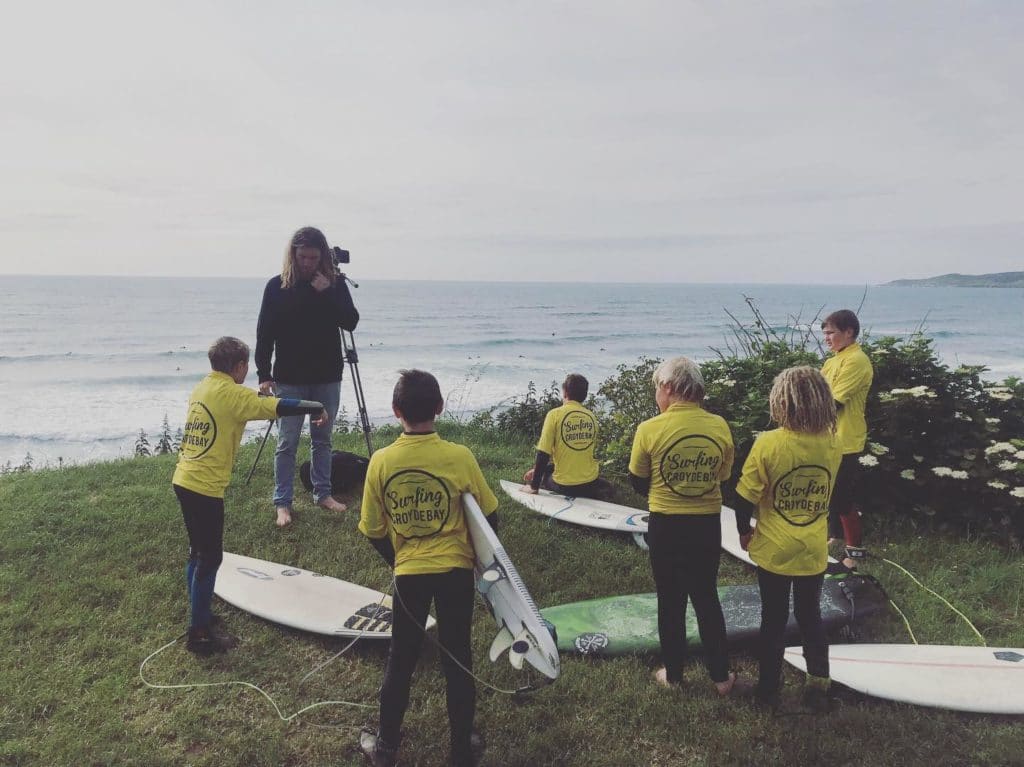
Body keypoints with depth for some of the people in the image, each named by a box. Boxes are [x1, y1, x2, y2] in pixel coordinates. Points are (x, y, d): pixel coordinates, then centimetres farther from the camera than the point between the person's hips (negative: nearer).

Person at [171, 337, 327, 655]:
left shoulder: (202, 388, 11)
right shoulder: (231, 393, -14)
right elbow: (277, 407, -21)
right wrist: (316, 408, -13)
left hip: (183, 481, 9)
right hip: (205, 488, -9)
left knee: (199, 552, 21)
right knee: (210, 558, 1)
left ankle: (199, 615, 34)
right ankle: (199, 634, 9)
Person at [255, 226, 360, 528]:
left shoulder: (335, 282, 0)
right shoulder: (277, 286, -4)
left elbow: (351, 322, -8)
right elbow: (264, 333, -3)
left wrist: (328, 293, -19)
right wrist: (264, 374, -8)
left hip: (327, 377, 2)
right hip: (289, 379, -2)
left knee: (322, 440, 13)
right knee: (287, 443, 2)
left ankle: (323, 493, 25)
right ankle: (283, 503, 11)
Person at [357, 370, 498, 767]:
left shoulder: (381, 461, -11)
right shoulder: (459, 457, -15)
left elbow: (374, 531, -1)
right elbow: (489, 518, -4)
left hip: (409, 574, 1)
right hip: (456, 571, -1)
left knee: (401, 660, 17)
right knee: (457, 660, 14)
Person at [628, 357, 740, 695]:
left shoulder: (650, 429, -15)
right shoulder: (720, 426, -6)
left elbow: (639, 483, -3)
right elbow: (722, 477, 6)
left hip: (666, 527, -2)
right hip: (708, 525, 3)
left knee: (670, 601, 14)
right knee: (707, 598, 18)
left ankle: (673, 674, 28)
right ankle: (721, 676, 26)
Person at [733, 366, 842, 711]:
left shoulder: (768, 443, -21)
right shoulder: (833, 444, -8)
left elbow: (745, 498, -15)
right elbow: (830, 492, 8)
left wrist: (744, 532, 1)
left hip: (774, 551, -3)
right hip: (814, 552, 3)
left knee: (773, 620, 13)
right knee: (810, 616, 21)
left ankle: (769, 689, 27)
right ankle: (818, 685, 27)